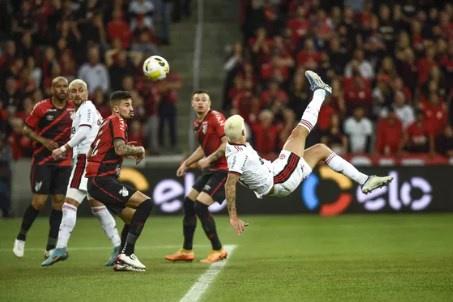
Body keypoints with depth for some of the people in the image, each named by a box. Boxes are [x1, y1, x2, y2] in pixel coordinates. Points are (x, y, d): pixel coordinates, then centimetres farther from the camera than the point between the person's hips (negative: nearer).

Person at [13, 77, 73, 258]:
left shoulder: (73, 108, 3)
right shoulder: (41, 107, -7)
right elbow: (26, 129, -1)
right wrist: (43, 140, -15)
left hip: (64, 162, 4)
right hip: (42, 160, -4)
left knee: (59, 202, 0)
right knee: (39, 201, -9)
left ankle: (51, 247, 6)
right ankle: (21, 237, 12)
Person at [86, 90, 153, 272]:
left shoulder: (107, 123, 21)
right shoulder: (117, 121, -7)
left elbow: (90, 153, 28)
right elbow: (120, 149, -23)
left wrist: (127, 152, 21)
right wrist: (139, 150, -4)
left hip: (97, 180, 10)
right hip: (102, 180, -10)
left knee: (133, 218, 15)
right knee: (146, 203, -16)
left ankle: (122, 260, 14)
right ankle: (126, 254, -18)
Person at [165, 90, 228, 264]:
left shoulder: (216, 118, -13)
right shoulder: (197, 124, 13)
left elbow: (228, 143, -21)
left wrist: (209, 159, -22)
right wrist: (187, 163, 23)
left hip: (223, 168, -9)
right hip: (211, 170, 9)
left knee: (200, 205, -17)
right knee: (189, 203, 10)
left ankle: (218, 251, -6)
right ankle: (186, 251, 20)